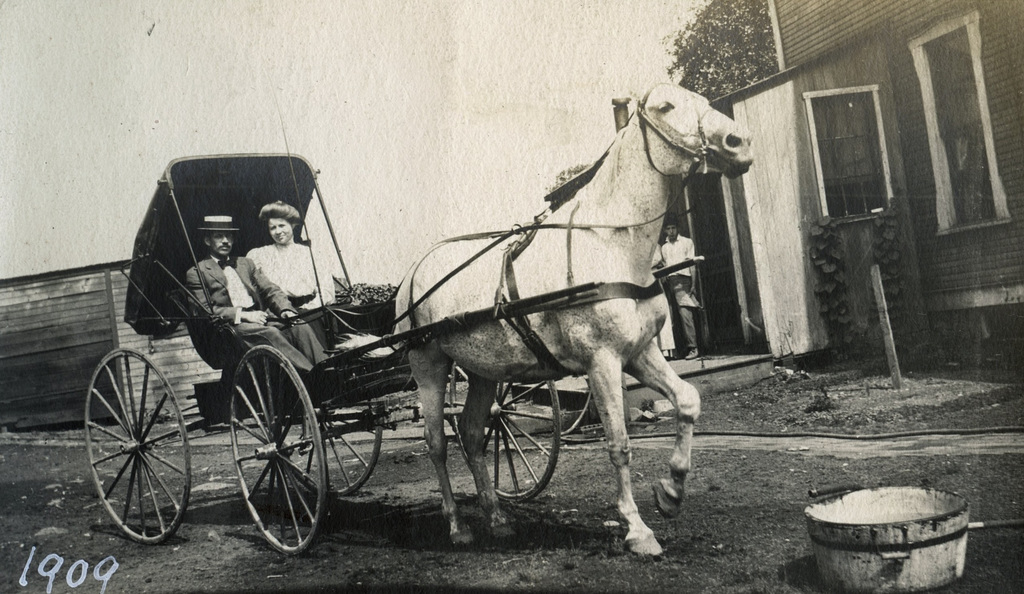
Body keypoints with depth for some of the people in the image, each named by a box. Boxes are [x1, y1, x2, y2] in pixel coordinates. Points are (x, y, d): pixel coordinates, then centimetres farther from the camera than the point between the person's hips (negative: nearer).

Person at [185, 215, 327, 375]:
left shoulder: (245, 264, 28)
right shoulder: (196, 273, 9)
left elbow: (270, 290, 17)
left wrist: (285, 310, -6)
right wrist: (243, 315, -15)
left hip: (260, 322, 5)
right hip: (231, 328, -5)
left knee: (300, 328, -23)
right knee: (270, 333, -34)